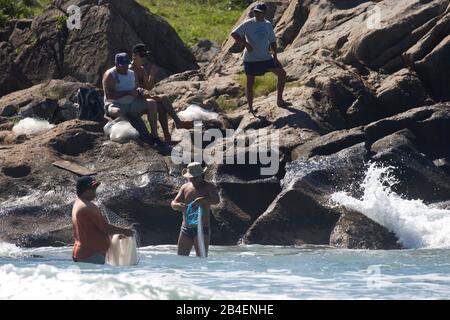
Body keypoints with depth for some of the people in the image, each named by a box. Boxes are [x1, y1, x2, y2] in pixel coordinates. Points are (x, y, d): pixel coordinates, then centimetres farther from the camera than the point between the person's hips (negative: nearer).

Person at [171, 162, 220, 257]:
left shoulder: (208, 187, -2)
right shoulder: (185, 187, 11)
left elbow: (217, 200, -20)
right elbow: (173, 203, 7)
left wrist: (202, 200, -38)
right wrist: (178, 205, -19)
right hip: (186, 228, 4)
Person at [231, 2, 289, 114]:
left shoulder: (268, 25, 6)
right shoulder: (248, 24, -8)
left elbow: (272, 41, 13)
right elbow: (234, 34, -13)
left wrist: (275, 56, 1)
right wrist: (246, 44, -23)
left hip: (266, 58, 4)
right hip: (251, 59, -4)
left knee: (282, 73, -2)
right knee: (250, 83, 2)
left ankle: (280, 100, 9)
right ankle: (250, 108, 14)